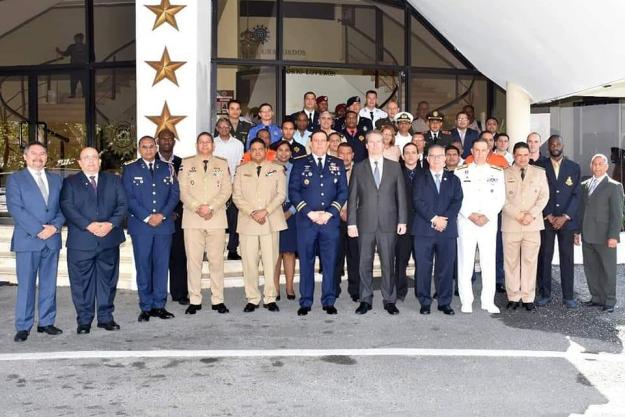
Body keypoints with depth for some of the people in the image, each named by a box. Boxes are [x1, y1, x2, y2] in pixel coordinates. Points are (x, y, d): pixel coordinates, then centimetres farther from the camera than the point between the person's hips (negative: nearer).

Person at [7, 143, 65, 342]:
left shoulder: (56, 180, 15)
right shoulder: (15, 179, 2)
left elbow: (63, 207, 10)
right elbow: (15, 208, -8)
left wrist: (55, 226, -9)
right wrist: (38, 230, -15)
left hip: (52, 239, 4)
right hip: (27, 240, -4)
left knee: (49, 284, 8)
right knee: (26, 285, -2)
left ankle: (46, 322, 17)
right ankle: (23, 327, 4)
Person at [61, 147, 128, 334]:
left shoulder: (114, 180, 13)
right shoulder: (70, 182, 7)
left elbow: (123, 204, 5)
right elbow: (67, 207, -5)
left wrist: (111, 224, -12)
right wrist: (88, 225, -17)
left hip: (109, 240, 2)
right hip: (81, 241, -2)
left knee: (107, 280, 7)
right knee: (82, 282, 2)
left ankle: (106, 317, 17)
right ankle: (84, 320, 11)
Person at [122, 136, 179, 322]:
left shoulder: (167, 168, 12)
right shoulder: (130, 170, 7)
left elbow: (175, 194, 6)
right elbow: (128, 197, -2)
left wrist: (162, 215, -8)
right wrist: (147, 217, -11)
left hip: (164, 224, 2)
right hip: (140, 225, -2)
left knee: (162, 265, 3)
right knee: (143, 267, 1)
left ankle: (159, 306, 11)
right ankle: (146, 308, 7)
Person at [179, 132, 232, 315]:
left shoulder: (222, 164, 13)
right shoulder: (187, 163, 12)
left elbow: (227, 190, 3)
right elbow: (182, 190, 3)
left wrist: (211, 207, -10)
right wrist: (197, 208, -11)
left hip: (216, 218, 0)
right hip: (192, 218, 0)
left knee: (216, 260, 1)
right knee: (193, 260, -1)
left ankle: (218, 300, 6)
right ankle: (195, 300, 5)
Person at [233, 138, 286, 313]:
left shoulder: (277, 169, 11)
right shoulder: (242, 170, 14)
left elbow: (281, 194, 3)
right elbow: (237, 195, 6)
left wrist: (265, 211, -10)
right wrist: (252, 212, -8)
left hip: (271, 221, -1)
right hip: (247, 221, 1)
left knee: (270, 261, -2)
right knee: (249, 262, -1)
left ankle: (270, 298, 5)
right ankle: (252, 299, 7)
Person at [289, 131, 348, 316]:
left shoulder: (337, 164, 12)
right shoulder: (300, 163, 7)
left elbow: (343, 191, 6)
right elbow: (293, 191, 1)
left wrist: (329, 213, -6)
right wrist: (309, 213, -9)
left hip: (330, 220, 1)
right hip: (306, 220, -1)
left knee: (329, 262, 4)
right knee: (306, 262, 2)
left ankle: (328, 302, 12)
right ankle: (305, 302, 9)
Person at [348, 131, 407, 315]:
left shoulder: (394, 167, 8)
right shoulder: (359, 168, 7)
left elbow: (401, 195, 6)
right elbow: (352, 197, 4)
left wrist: (402, 220, 0)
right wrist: (351, 222, -3)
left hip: (388, 223, 0)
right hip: (365, 223, 0)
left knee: (388, 264, 4)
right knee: (365, 264, 5)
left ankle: (389, 300, 14)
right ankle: (365, 300, 14)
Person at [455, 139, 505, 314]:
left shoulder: (497, 172, 9)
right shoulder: (461, 172, 6)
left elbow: (500, 198, 5)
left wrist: (487, 216, -8)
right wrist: (471, 215, -10)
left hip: (489, 222, 1)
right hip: (466, 222, -1)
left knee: (489, 262, 1)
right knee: (465, 262, -2)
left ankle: (488, 301, 9)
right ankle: (466, 301, 5)